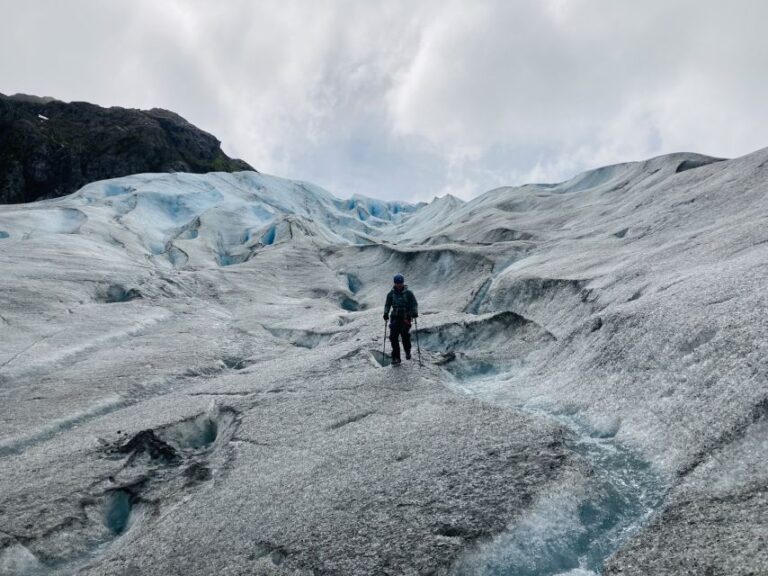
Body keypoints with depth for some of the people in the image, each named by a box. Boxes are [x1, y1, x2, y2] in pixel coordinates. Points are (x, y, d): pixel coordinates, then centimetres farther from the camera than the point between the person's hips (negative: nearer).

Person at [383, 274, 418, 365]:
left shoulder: (408, 293, 0)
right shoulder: (391, 294, 7)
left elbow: (414, 304, -1)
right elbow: (387, 305, 11)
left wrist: (415, 312, -18)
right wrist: (386, 313, -6)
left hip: (406, 318, -3)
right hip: (395, 318, 3)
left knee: (405, 334, -17)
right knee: (393, 337, -6)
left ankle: (407, 351, 12)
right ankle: (396, 358, 2)